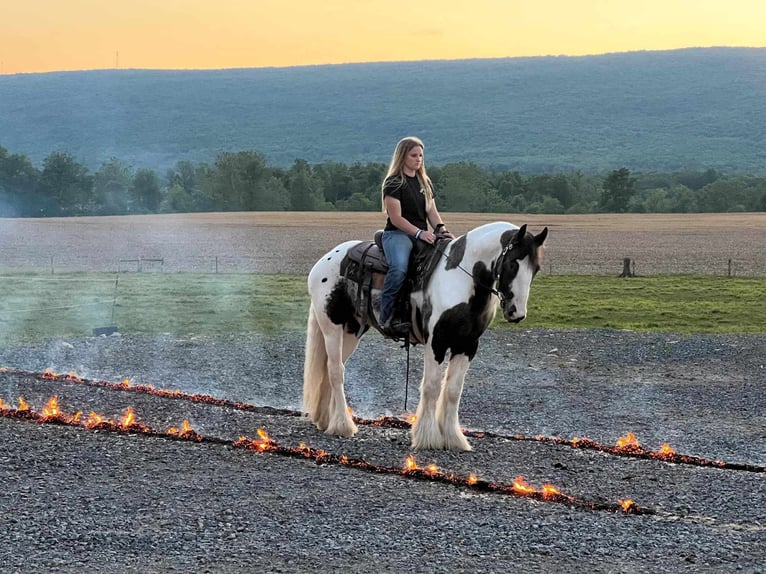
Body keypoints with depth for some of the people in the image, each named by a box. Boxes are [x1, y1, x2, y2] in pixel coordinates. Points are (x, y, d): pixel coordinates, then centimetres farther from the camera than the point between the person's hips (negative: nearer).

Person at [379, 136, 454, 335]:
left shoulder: (425, 182, 20)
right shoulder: (393, 183, -3)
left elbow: (431, 211, 15)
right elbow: (396, 218, -11)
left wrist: (441, 229, -6)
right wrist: (419, 232, -22)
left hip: (423, 235, 7)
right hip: (397, 234, -7)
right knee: (399, 268, -37)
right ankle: (387, 318, -33)